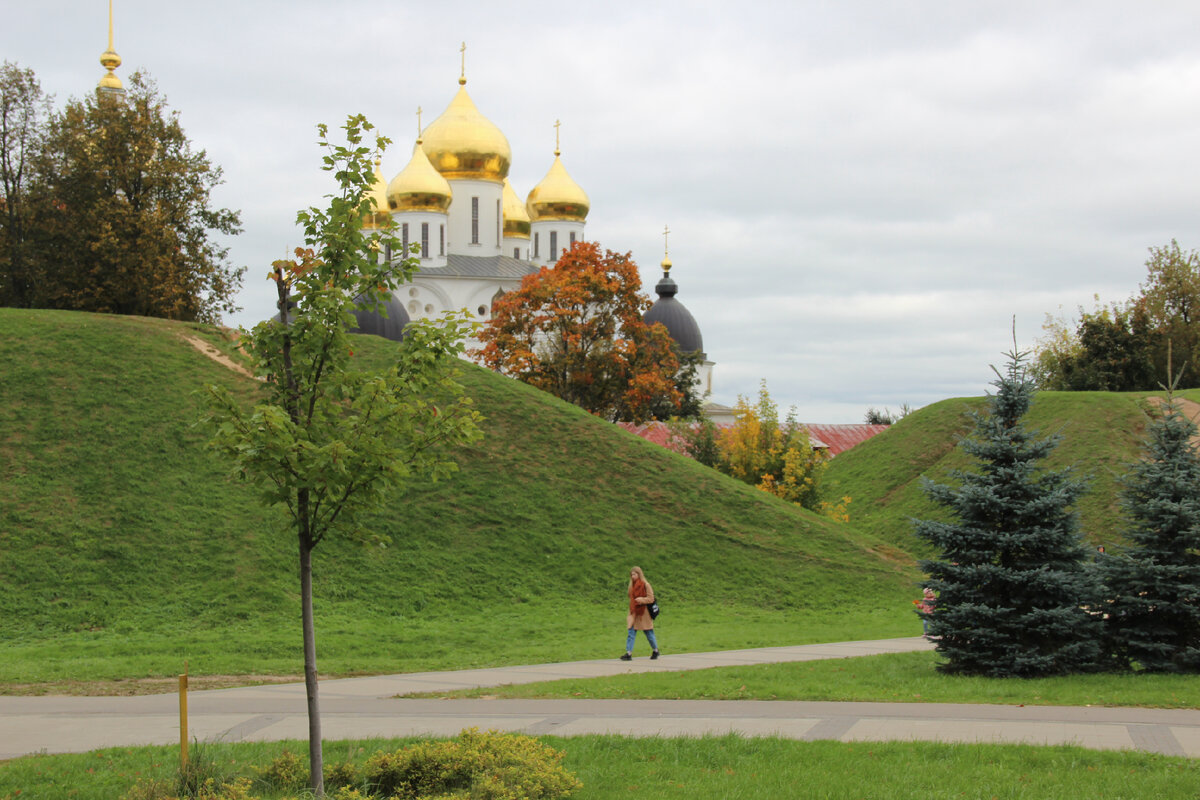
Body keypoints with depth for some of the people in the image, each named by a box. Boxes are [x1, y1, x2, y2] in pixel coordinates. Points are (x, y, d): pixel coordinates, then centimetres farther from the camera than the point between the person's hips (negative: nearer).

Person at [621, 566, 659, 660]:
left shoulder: (645, 585, -10)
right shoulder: (632, 585, 10)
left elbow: (651, 599, -11)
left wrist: (640, 600, -23)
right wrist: (630, 612, 11)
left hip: (644, 613, -5)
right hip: (634, 612, 5)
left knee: (649, 634, 8)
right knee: (631, 633, -5)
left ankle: (655, 651, 27)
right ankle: (628, 653, -8)